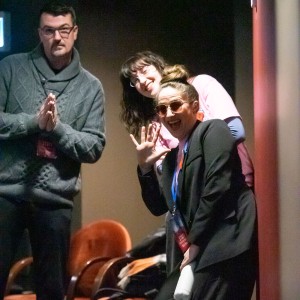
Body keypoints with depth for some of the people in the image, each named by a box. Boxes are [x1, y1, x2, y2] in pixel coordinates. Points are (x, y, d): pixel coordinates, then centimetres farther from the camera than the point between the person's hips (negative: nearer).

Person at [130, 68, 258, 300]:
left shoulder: (212, 130, -2)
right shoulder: (172, 155, 22)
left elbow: (218, 188, -14)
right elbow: (159, 207, 22)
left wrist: (195, 243, -12)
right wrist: (145, 166, 9)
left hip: (224, 249, -9)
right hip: (194, 254, 9)